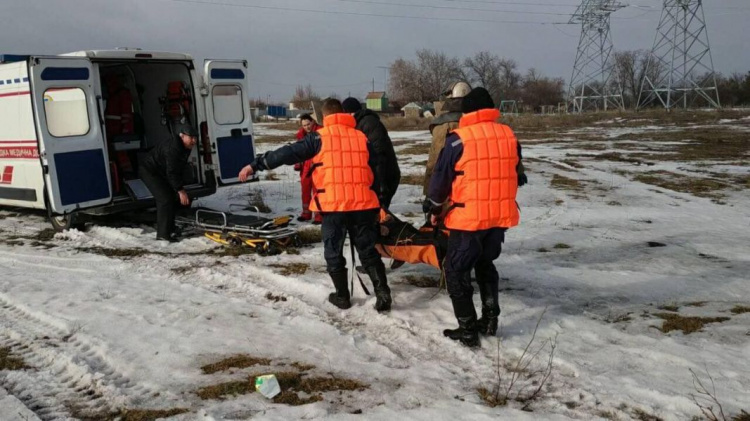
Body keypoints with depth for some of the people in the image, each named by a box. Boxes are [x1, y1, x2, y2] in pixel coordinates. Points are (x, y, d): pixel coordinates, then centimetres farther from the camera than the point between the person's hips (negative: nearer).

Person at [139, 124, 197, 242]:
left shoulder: (185, 148, 0)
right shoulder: (172, 148, -31)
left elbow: (179, 169, 8)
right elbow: (171, 172, -33)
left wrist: (180, 187, 5)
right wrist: (180, 190, -32)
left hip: (160, 173, 10)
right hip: (149, 171, -10)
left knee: (172, 198, 12)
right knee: (165, 199, -18)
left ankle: (169, 230, 24)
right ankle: (163, 234, -14)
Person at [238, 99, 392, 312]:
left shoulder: (319, 137, 1)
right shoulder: (361, 137, 12)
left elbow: (288, 153, -3)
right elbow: (374, 172, 15)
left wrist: (256, 165, 2)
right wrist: (377, 204, 24)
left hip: (333, 205, -3)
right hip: (363, 203, 3)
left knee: (333, 252, 13)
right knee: (368, 251, 13)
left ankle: (342, 296, 21)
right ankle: (383, 293, 5)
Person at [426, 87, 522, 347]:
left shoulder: (459, 139, -11)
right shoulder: (509, 136, 5)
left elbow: (441, 178, -5)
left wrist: (436, 208, 10)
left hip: (469, 217, -6)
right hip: (502, 215, 6)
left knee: (455, 270, 7)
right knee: (485, 264, 25)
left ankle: (468, 330, 6)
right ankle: (490, 320, 26)